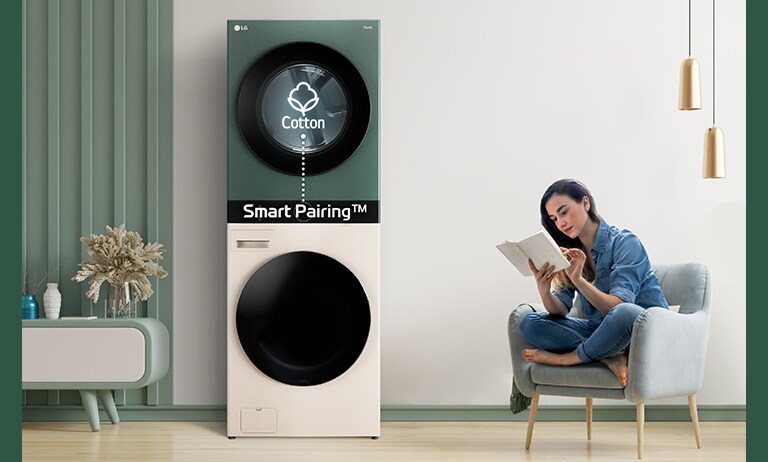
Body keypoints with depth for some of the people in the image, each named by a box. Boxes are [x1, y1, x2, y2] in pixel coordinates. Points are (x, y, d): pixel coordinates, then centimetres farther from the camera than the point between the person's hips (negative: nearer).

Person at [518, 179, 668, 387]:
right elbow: (560, 311, -3)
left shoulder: (625, 243, -13)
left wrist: (578, 280, -37)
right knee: (529, 323, -10)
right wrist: (544, 291, -25)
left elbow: (619, 308, -25)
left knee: (624, 314, -41)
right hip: (603, 330, 6)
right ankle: (609, 360, -23)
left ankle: (567, 358, -15)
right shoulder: (572, 253, 6)